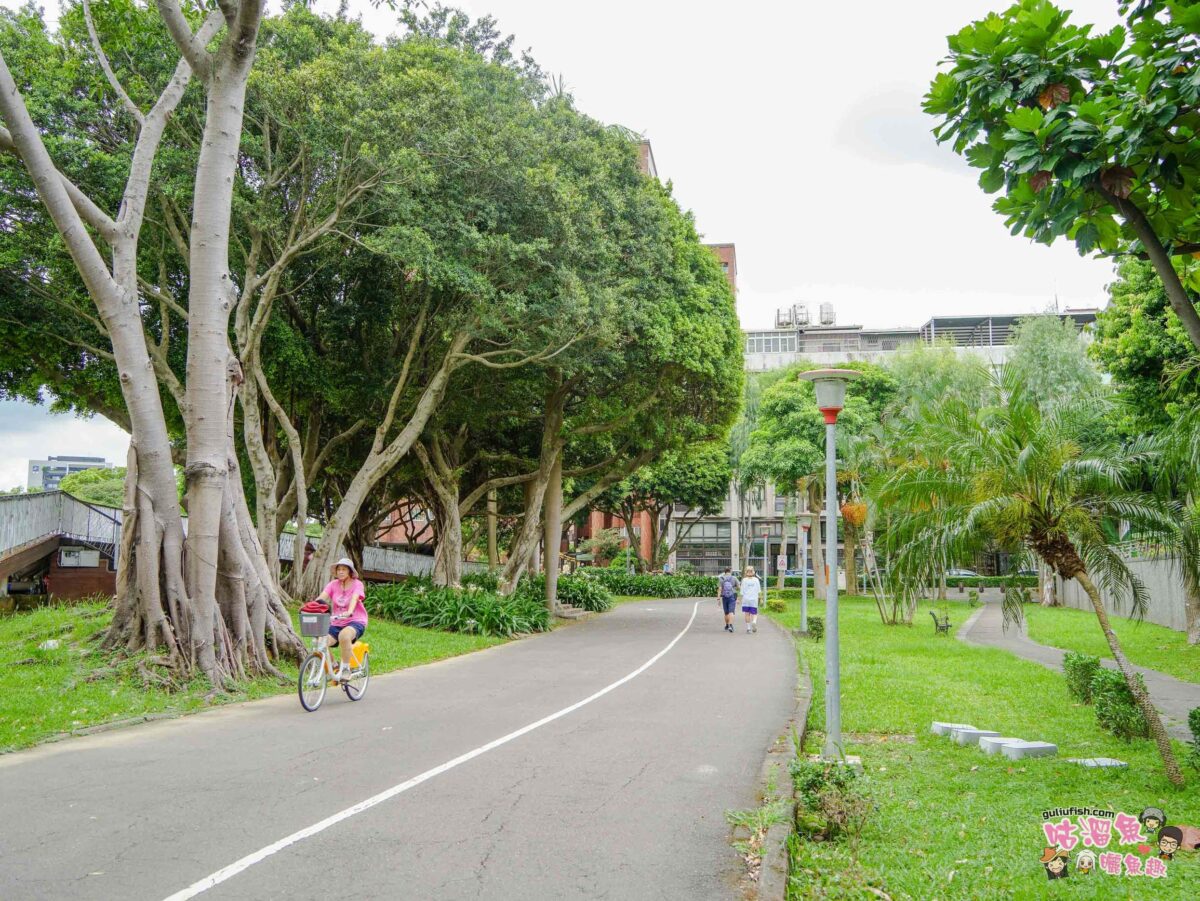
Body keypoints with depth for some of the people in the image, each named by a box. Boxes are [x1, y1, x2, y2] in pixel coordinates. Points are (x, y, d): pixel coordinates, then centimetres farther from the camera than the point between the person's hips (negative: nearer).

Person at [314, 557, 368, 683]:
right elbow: (321, 597, -8)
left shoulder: (357, 584, -4)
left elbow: (354, 598, -24)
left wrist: (349, 612, -44)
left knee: (344, 635, -38)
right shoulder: (333, 585, 7)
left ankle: (345, 669, -21)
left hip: (355, 622, -4)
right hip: (336, 623, 4)